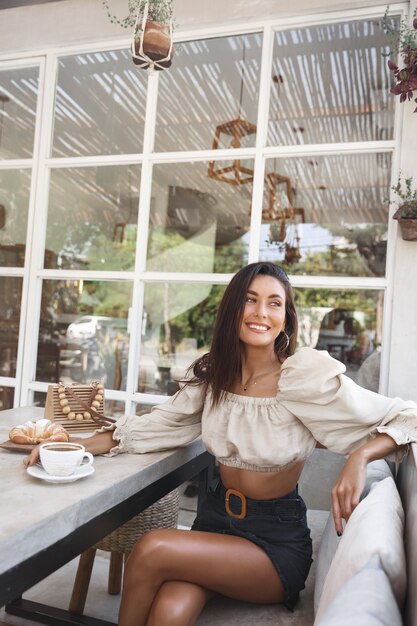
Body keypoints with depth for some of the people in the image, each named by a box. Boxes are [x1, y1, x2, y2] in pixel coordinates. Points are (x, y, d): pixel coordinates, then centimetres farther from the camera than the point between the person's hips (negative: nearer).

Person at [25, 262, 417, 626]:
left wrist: (359, 457, -31)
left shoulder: (307, 376, -15)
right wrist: (76, 448, -2)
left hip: (278, 538, -3)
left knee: (152, 550, -23)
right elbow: (156, 426, 8)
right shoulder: (211, 374, 0)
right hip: (216, 517, 3)